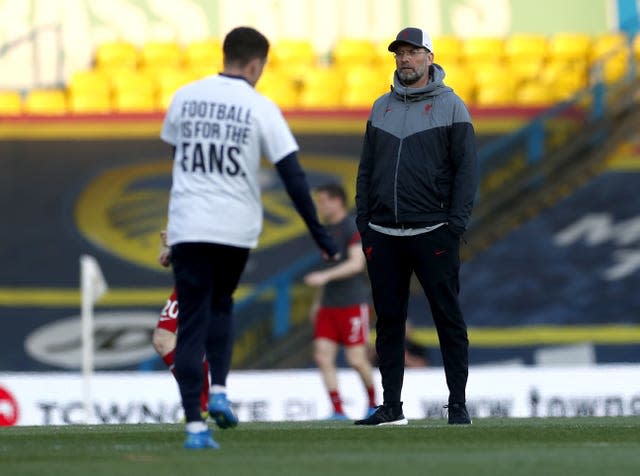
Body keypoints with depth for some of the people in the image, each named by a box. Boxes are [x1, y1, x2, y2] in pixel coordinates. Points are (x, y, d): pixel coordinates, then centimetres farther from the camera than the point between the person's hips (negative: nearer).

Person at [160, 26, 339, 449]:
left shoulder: (184, 97, 5)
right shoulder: (260, 108, -5)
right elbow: (293, 176, -7)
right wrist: (320, 235, -3)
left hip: (187, 225, 1)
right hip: (236, 227, -1)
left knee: (192, 324, 1)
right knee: (220, 304, 25)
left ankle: (195, 424, -8)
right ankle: (219, 391, 10)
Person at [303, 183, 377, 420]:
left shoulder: (353, 228, -9)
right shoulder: (326, 230, 16)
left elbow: (356, 264, -20)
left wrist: (325, 276, -28)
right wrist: (317, 300, 25)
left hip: (353, 304, -8)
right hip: (329, 304, 8)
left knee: (356, 359, -7)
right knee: (323, 356, -6)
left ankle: (373, 401, 16)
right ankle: (338, 410, -5)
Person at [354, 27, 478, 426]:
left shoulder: (451, 106, 2)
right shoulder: (382, 108, 15)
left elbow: (467, 169, -2)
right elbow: (366, 170, 18)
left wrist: (455, 225, -10)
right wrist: (364, 223, 8)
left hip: (433, 232, -4)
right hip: (383, 236, 4)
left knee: (449, 318, -3)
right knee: (388, 320, 6)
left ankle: (458, 404, 1)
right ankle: (392, 406, 11)